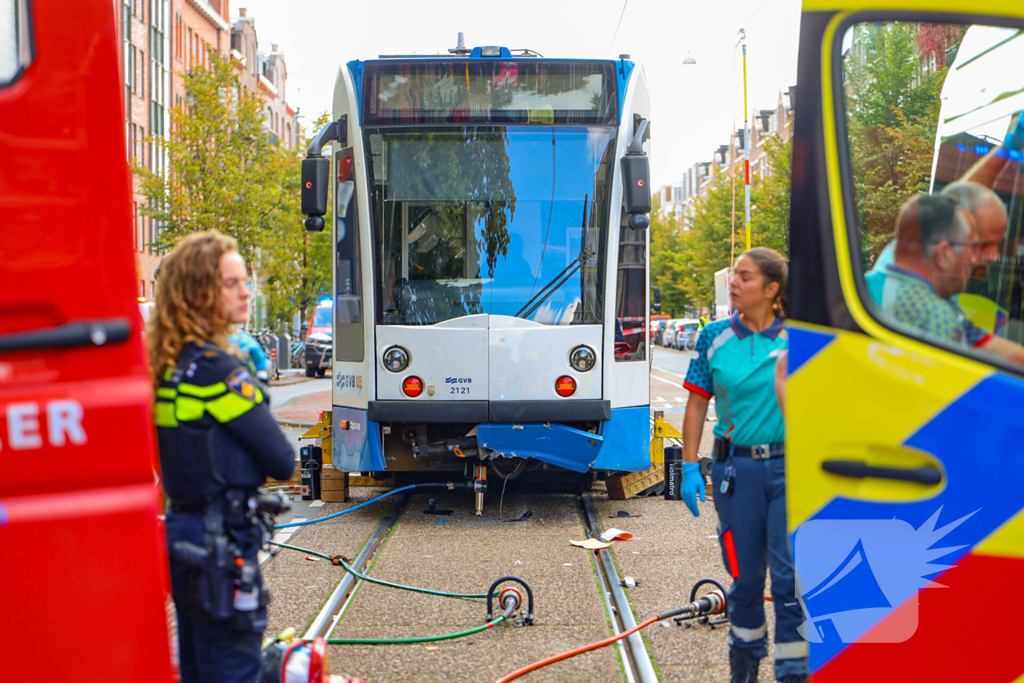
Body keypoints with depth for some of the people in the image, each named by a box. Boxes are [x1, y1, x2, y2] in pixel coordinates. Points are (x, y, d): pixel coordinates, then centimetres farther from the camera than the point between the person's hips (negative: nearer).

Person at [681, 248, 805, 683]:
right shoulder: (715, 337, 2)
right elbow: (697, 403, 5)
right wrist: (689, 467, 1)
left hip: (789, 466, -1)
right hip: (736, 467, 1)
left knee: (791, 571, -6)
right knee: (744, 573, 12)